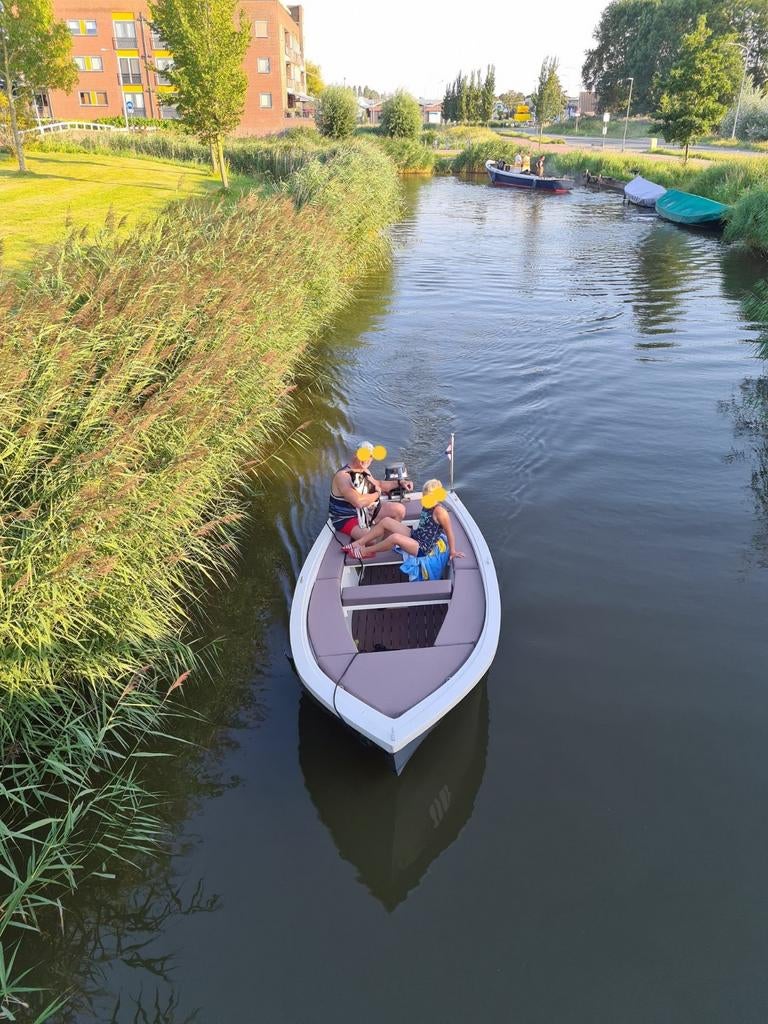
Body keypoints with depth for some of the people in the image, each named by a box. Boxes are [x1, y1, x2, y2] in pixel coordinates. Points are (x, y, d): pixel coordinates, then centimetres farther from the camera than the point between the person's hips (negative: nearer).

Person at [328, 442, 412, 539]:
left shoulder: (364, 471, 2)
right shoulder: (342, 475, -26)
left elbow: (378, 484, 24)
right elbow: (358, 501, -35)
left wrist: (399, 482, 12)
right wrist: (377, 494, -16)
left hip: (366, 510, 9)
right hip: (347, 519, -9)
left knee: (400, 509, 5)